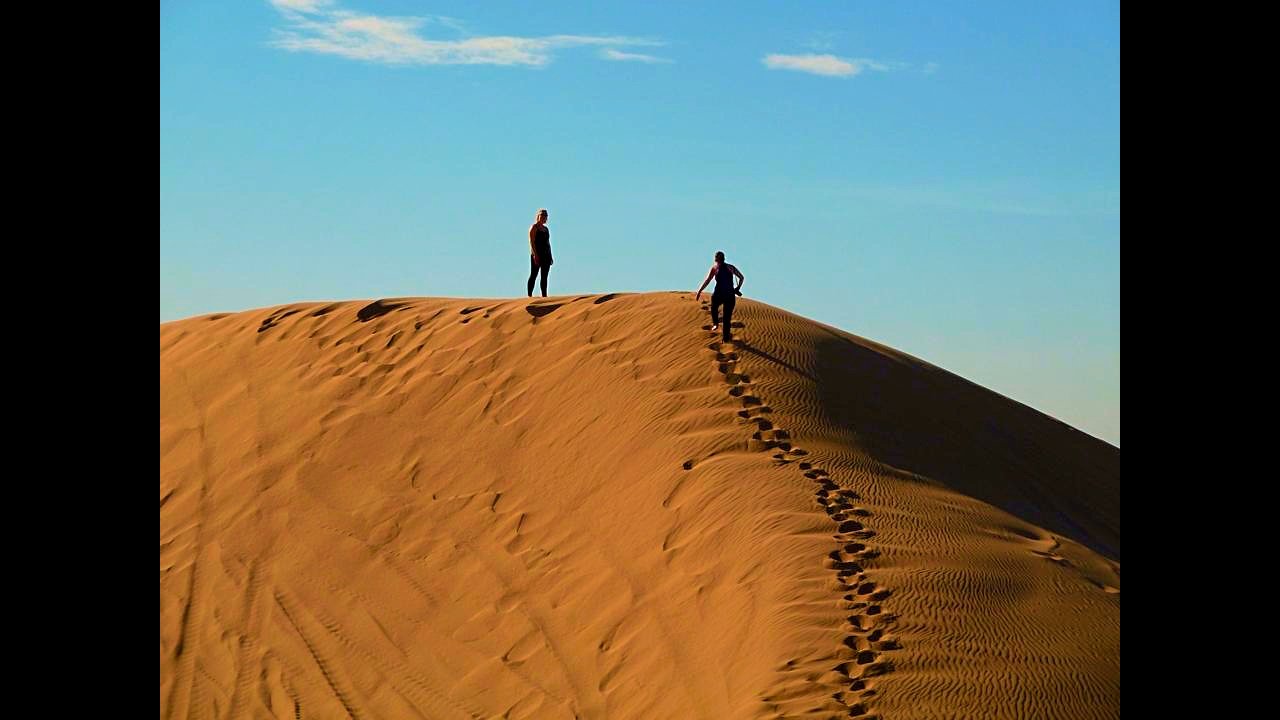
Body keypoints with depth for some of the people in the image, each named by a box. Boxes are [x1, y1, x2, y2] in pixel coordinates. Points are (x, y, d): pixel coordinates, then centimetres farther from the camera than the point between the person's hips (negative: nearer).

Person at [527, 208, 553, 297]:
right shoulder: (534, 227, -3)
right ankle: (530, 295, -11)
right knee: (533, 275, -9)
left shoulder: (545, 229, 20)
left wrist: (550, 256, 15)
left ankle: (544, 295, 5)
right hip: (537, 254, -8)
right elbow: (531, 242, -12)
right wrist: (535, 255, -20)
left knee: (544, 277, 5)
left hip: (546, 255, 8)